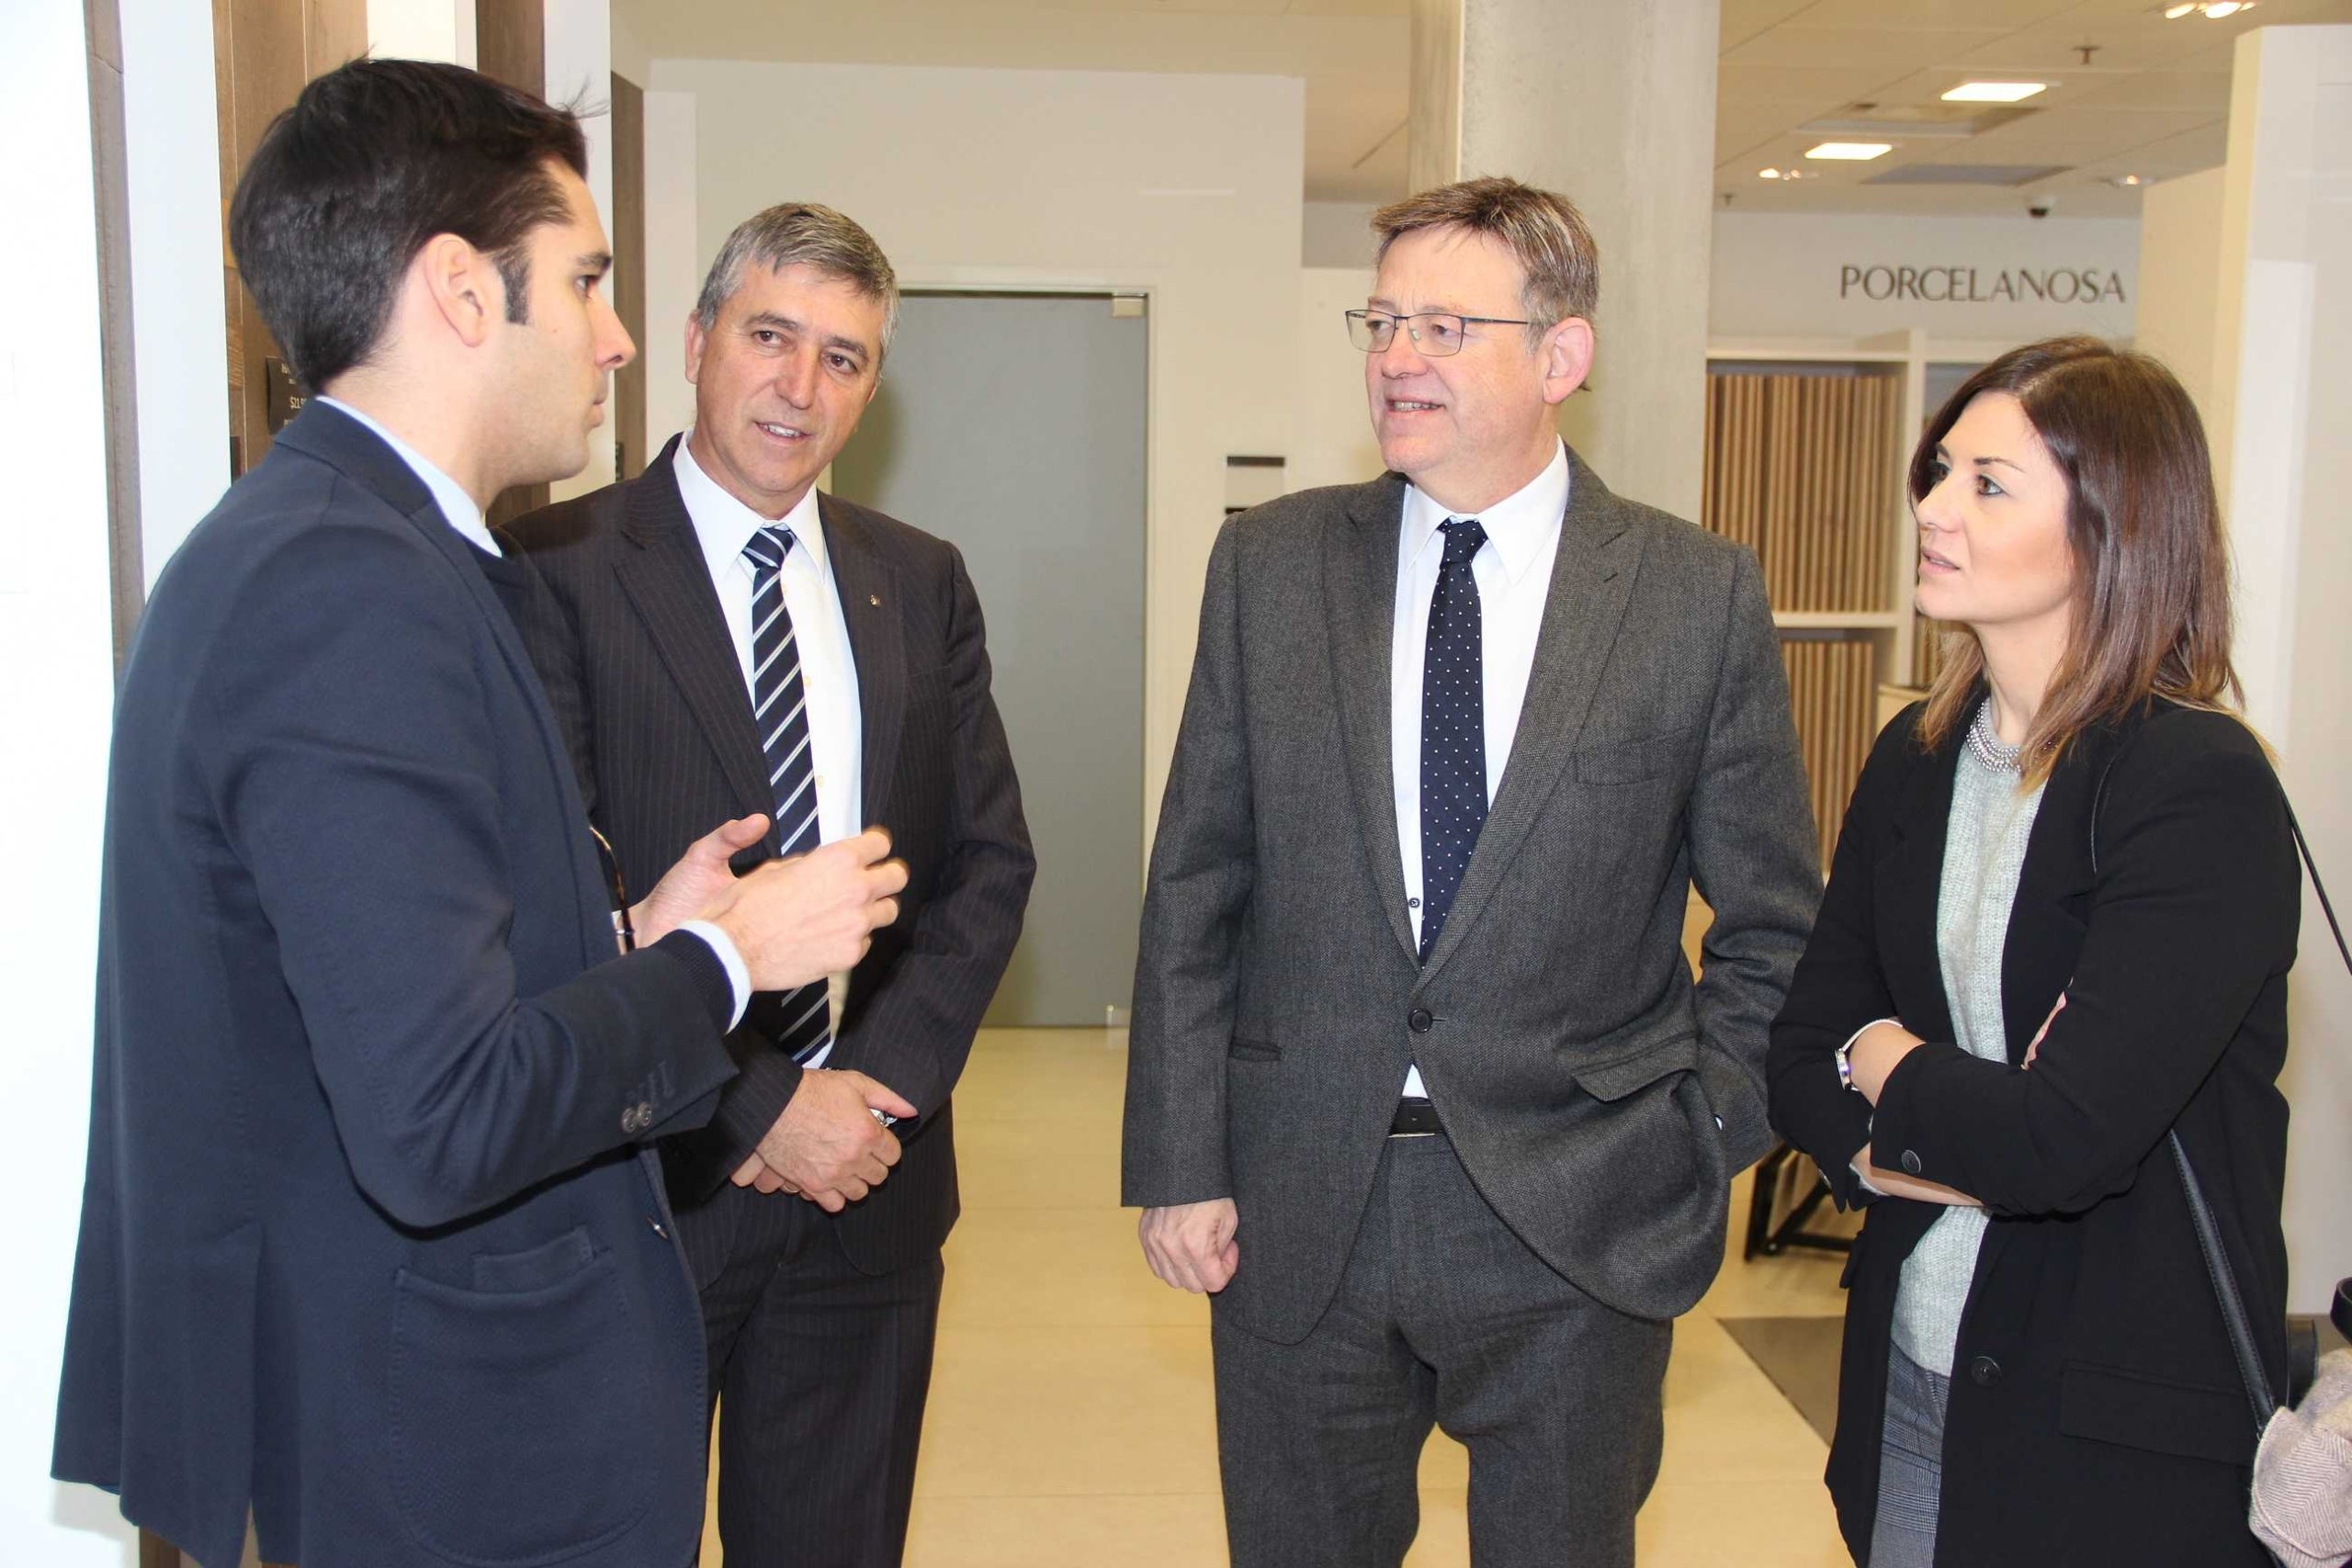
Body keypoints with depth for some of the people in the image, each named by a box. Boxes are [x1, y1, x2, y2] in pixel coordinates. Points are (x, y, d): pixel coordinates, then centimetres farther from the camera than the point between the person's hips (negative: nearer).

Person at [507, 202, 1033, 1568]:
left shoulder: (922, 585, 7)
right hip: (645, 1180, -4)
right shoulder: (562, 570, -8)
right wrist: (760, 1106, -15)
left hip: (869, 1185, 4)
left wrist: (876, 1076, -8)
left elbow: (989, 862, 6)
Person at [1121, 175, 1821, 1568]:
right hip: (1299, 1209, 2)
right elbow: (1194, 889, 2)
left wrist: (1701, 1150, -2)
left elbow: (1772, 922, 4)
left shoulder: (1701, 594, -3)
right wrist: (1179, 1163, -1)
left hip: (1576, 1230, -1)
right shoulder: (1270, 565, 1)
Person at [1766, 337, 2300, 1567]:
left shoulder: (2203, 788, -18)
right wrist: (1951, 1154, -16)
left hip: (2127, 1427, -5)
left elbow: (2065, 1135, -26)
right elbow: (1799, 1058, 3)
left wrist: (1883, 1061, -8)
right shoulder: (1916, 760, 3)